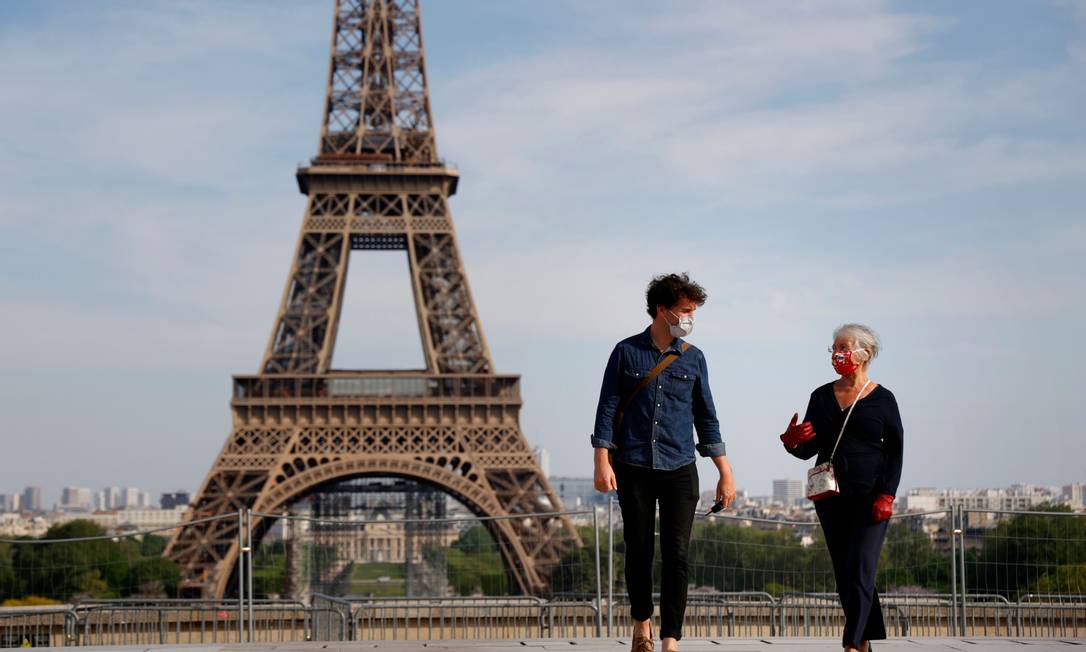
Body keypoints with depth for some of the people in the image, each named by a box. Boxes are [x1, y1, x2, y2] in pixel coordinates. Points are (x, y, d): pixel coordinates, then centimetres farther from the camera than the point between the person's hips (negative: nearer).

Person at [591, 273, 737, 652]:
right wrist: (602, 463, -8)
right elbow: (607, 408, 1)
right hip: (634, 470, -1)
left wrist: (725, 474, 9)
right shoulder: (626, 352, 1)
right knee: (638, 552, 7)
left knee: (677, 554, -6)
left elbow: (706, 418, 11)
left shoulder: (693, 358, 7)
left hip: (679, 471, 1)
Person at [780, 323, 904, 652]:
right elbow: (809, 449, 9)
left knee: (860, 568, -12)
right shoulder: (822, 397, 8)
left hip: (869, 497, -4)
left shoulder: (882, 399, -1)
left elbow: (895, 451, 0)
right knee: (844, 572, 6)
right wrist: (792, 442, -14)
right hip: (830, 496, 4)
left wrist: (887, 495, -10)